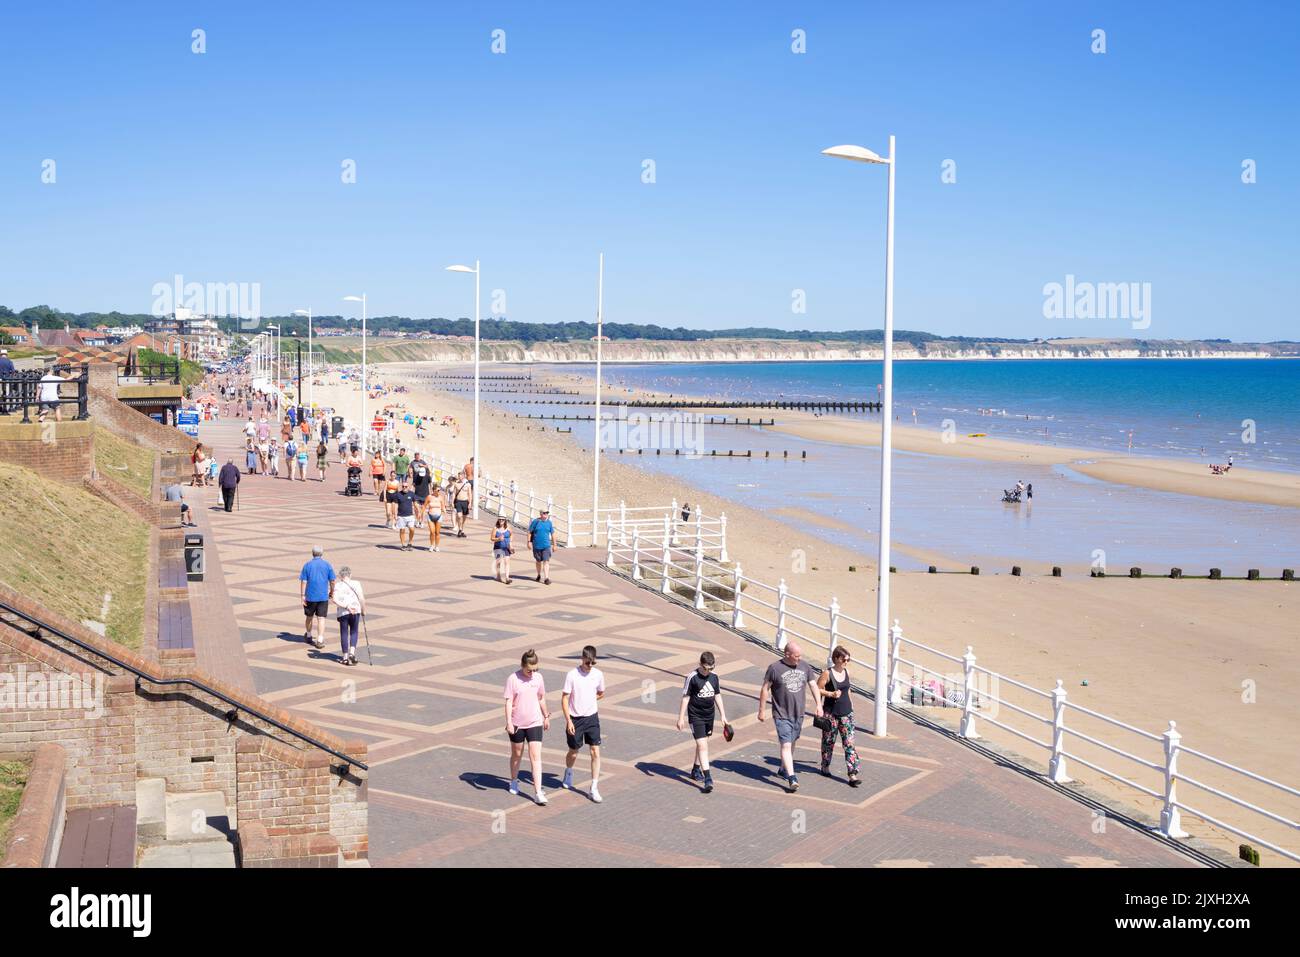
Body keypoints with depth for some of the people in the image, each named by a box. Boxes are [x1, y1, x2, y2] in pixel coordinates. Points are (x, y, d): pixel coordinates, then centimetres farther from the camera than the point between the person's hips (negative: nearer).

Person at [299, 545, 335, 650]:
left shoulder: (307, 565, -3)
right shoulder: (328, 565, -1)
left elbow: (303, 582, -5)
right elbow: (332, 581, 2)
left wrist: (303, 596, -2)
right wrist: (332, 592, 17)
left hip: (310, 596, 0)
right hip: (323, 596, 0)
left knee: (309, 616, 18)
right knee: (321, 618, 0)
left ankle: (309, 636, 36)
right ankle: (320, 640, -8)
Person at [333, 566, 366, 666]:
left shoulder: (337, 585, -1)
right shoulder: (356, 584, 0)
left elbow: (335, 600, -14)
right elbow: (362, 599, -5)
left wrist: (346, 607, -14)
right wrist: (363, 610, 8)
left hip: (343, 613, -1)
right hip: (356, 612, 1)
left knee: (344, 633, 9)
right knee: (354, 632, 16)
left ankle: (345, 656, 10)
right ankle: (352, 652, -2)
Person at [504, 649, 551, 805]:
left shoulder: (538, 677, -1)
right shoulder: (513, 679, -11)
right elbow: (509, 702, -11)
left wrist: (546, 717, 18)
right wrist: (509, 722, -17)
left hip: (535, 723, 1)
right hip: (517, 723, -1)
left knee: (536, 756, -7)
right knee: (517, 754, 16)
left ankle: (539, 792, -10)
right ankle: (514, 782, 41)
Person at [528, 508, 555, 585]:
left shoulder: (549, 522, 2)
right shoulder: (535, 521, -5)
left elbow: (553, 534, 10)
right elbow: (529, 532, 1)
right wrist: (529, 542, -5)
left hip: (546, 545, 0)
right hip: (536, 546, 0)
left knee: (546, 561, -10)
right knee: (538, 561, 15)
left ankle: (546, 578, -14)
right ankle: (539, 575, 36)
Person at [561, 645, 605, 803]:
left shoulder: (598, 675, -3)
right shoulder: (572, 675, -14)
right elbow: (564, 699, -11)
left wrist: (587, 700, 3)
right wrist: (568, 720, -16)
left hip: (591, 717, 2)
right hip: (575, 719, -2)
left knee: (595, 752, -5)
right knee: (573, 752, 13)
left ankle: (594, 788, 0)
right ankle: (568, 775, 44)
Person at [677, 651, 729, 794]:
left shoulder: (714, 677, 2)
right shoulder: (692, 677, -14)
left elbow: (717, 696, 12)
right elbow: (685, 697, -9)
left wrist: (723, 715, 12)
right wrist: (681, 718, -10)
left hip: (709, 715, 6)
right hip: (696, 716, -6)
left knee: (703, 743, 18)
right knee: (702, 746, -12)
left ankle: (696, 770, 37)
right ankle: (708, 779, -17)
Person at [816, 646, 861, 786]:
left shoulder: (846, 672, 6)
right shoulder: (827, 673, -11)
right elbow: (817, 689, -9)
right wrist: (831, 694, -21)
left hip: (846, 713, 4)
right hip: (831, 713, -4)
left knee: (849, 743, -4)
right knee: (828, 741, 11)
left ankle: (852, 775, -7)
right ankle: (825, 767, 33)